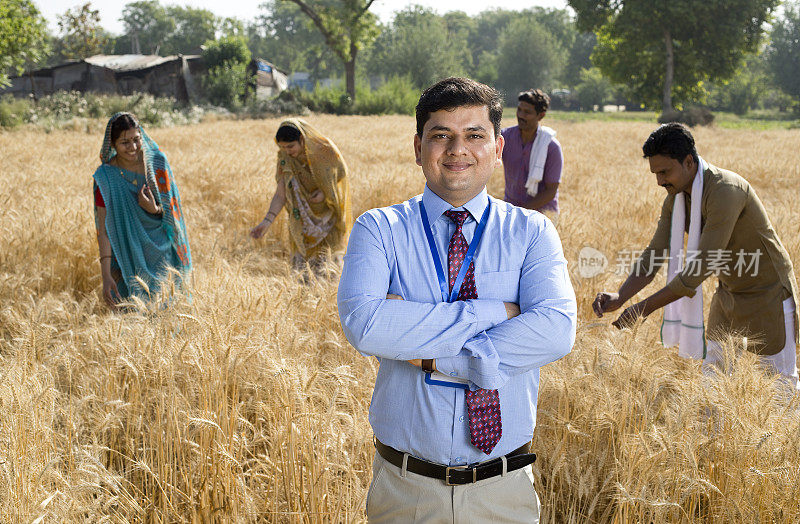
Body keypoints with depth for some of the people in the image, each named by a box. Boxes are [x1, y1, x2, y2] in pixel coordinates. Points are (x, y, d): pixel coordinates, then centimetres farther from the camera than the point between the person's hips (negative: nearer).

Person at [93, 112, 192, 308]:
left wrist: (155, 210, -20)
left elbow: (174, 208, 3)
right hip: (129, 257, -2)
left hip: (163, 254, 2)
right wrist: (106, 275, -19)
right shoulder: (106, 177, -12)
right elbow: (104, 229, -13)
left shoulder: (158, 161, -4)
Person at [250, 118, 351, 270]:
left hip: (329, 210, -1)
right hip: (304, 211, 1)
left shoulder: (325, 148, -23)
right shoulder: (284, 159, -19)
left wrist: (325, 192, -21)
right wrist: (267, 221, -30)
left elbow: (342, 172, -6)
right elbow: (280, 195, -18)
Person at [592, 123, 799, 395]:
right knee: (713, 372, 11)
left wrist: (646, 307, -32)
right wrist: (619, 297, -23)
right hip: (729, 293, 8)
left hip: (767, 293, -8)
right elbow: (655, 254, -7)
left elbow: (703, 265, -34)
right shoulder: (675, 198, -4)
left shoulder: (726, 191, -31)